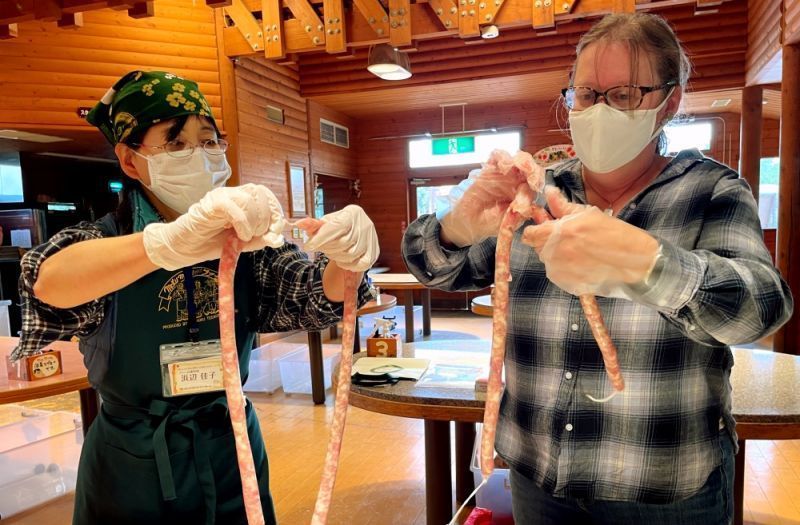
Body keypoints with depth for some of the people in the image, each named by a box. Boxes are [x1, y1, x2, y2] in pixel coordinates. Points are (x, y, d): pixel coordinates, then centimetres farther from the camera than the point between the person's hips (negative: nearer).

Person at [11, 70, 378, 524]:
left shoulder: (244, 240, -4)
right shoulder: (104, 238, -11)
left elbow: (313, 299, -17)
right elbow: (49, 283, -32)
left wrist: (344, 258, -39)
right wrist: (171, 242, -50)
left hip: (232, 449, 2)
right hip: (131, 465, -2)